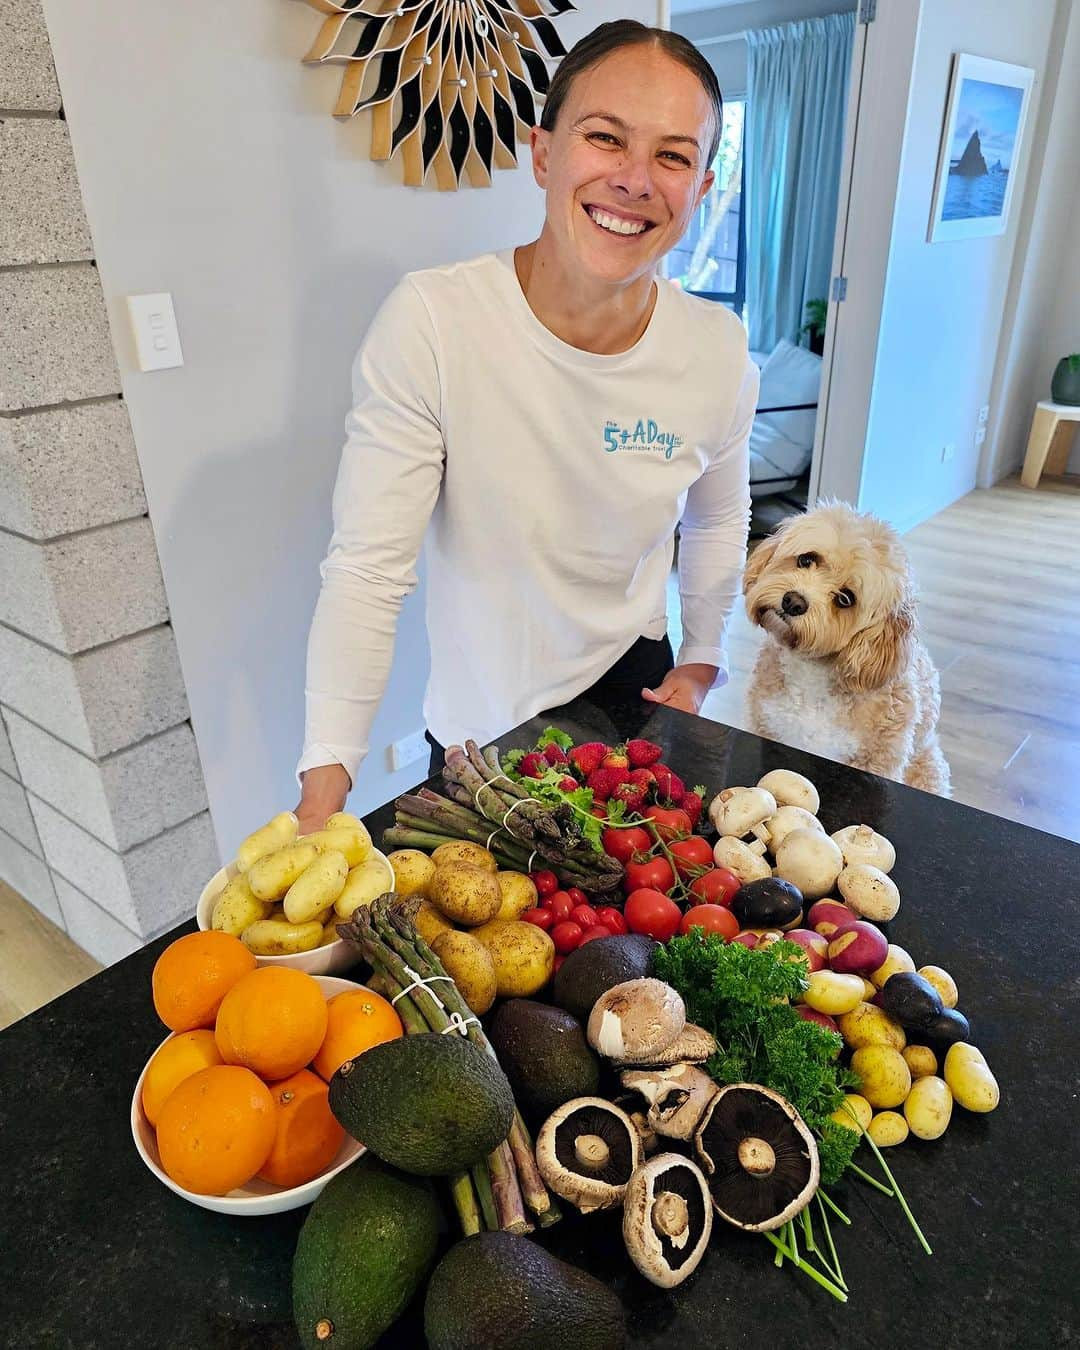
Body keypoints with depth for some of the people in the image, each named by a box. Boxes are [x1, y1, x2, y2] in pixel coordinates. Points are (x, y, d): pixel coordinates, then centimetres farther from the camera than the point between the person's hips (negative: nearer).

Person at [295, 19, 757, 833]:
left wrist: (702, 661, 3)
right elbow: (369, 568, -24)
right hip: (480, 733, -2)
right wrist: (325, 781, -26)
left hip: (635, 690, 3)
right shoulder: (431, 322, -24)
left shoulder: (720, 353, -11)